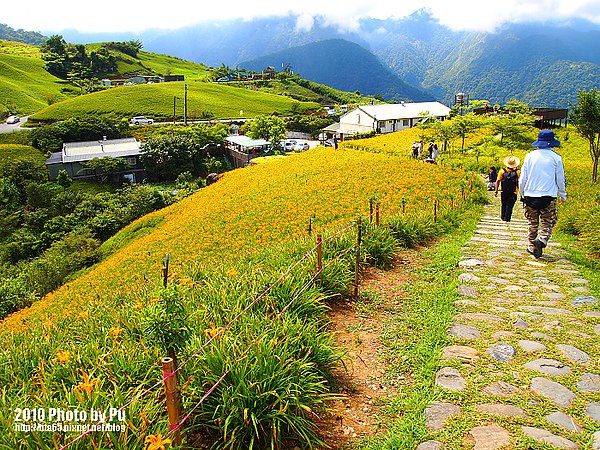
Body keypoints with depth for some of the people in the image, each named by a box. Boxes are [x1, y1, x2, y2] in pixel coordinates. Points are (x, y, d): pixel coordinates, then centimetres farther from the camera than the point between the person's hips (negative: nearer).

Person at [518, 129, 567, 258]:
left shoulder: (530, 156, 3)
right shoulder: (556, 157, -1)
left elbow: (522, 178, 5)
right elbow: (560, 180, 6)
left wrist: (522, 194, 18)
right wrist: (563, 196, 19)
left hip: (530, 195, 2)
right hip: (548, 196, -2)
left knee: (533, 223, 14)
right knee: (547, 223, 5)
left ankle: (532, 246, 16)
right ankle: (541, 240, -20)